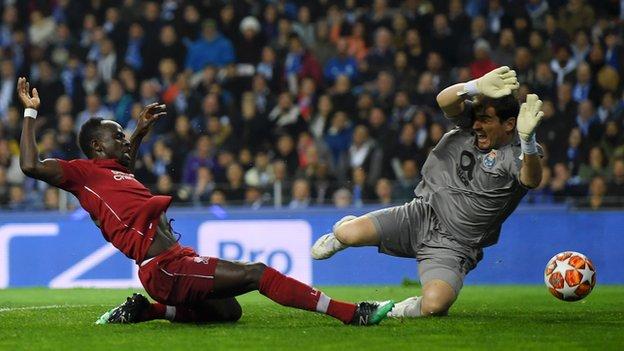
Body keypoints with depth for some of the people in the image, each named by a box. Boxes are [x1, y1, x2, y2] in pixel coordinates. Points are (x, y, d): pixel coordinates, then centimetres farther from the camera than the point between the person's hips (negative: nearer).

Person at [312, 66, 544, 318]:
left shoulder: (517, 153, -13)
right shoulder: (470, 124, 0)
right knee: (348, 234, -17)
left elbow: (531, 180, -36)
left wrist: (528, 140, -57)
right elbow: (445, 101, -20)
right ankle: (347, 229, 23)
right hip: (423, 214, 4)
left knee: (435, 305, -31)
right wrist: (477, 87, -42)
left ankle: (408, 309, 7)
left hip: (453, 247, -4)